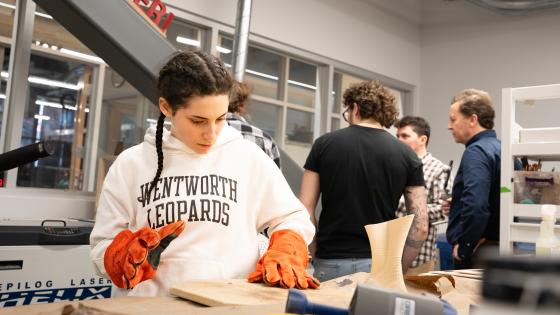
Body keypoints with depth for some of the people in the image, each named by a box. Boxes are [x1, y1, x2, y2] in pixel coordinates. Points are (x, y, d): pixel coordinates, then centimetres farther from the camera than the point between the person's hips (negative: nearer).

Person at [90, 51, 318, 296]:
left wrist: (283, 258, -7)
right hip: (153, 303, 2)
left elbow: (292, 218, 11)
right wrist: (137, 254, -11)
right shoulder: (130, 165, 4)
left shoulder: (249, 157, 4)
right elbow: (104, 249, 8)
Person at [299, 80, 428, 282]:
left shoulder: (325, 144, 0)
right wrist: (398, 270, 8)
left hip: (330, 263, 0)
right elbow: (420, 227, -2)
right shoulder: (406, 155, 1)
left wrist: (317, 256, 8)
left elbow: (305, 210, -2)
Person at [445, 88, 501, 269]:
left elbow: (475, 205, -29)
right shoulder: (500, 148, 12)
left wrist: (464, 247, -18)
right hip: (500, 246, 9)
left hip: (478, 252, -9)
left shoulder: (476, 151, -16)